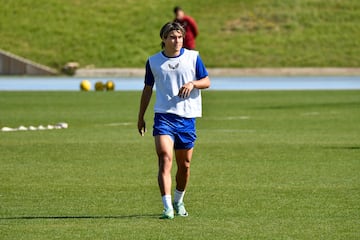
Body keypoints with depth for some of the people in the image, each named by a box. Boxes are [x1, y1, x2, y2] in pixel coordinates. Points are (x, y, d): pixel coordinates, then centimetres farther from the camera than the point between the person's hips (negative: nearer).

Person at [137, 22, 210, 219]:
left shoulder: (193, 57, 3)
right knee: (165, 159, -19)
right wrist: (141, 116, 16)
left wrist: (193, 83, -16)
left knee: (184, 165, 10)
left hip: (187, 116, 2)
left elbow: (207, 81, 6)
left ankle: (178, 201, 35)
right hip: (164, 116, -1)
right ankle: (167, 207, -25)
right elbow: (147, 89, 15)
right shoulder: (153, 62, 5)